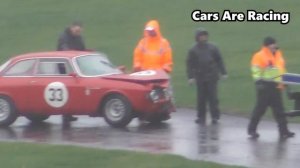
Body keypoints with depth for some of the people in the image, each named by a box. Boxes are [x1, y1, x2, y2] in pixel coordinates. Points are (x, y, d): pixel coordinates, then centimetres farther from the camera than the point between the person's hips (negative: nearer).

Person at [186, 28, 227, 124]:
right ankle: (201, 117, 11)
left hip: (212, 77, 0)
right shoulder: (193, 50, 3)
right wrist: (191, 76, -6)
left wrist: (223, 73, 4)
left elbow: (219, 61, 8)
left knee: (213, 97, -2)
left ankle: (215, 116, 3)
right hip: (200, 77, 0)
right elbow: (190, 64, 2)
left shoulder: (212, 48, 4)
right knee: (201, 98, 3)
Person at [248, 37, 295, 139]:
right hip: (265, 85, -7)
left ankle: (283, 131, 4)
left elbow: (281, 69, 24)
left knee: (279, 109, 4)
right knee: (260, 108, -2)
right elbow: (256, 71, -12)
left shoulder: (278, 55, 15)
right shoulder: (259, 56, -8)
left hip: (275, 86, 7)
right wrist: (258, 82, -20)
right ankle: (252, 129, 10)